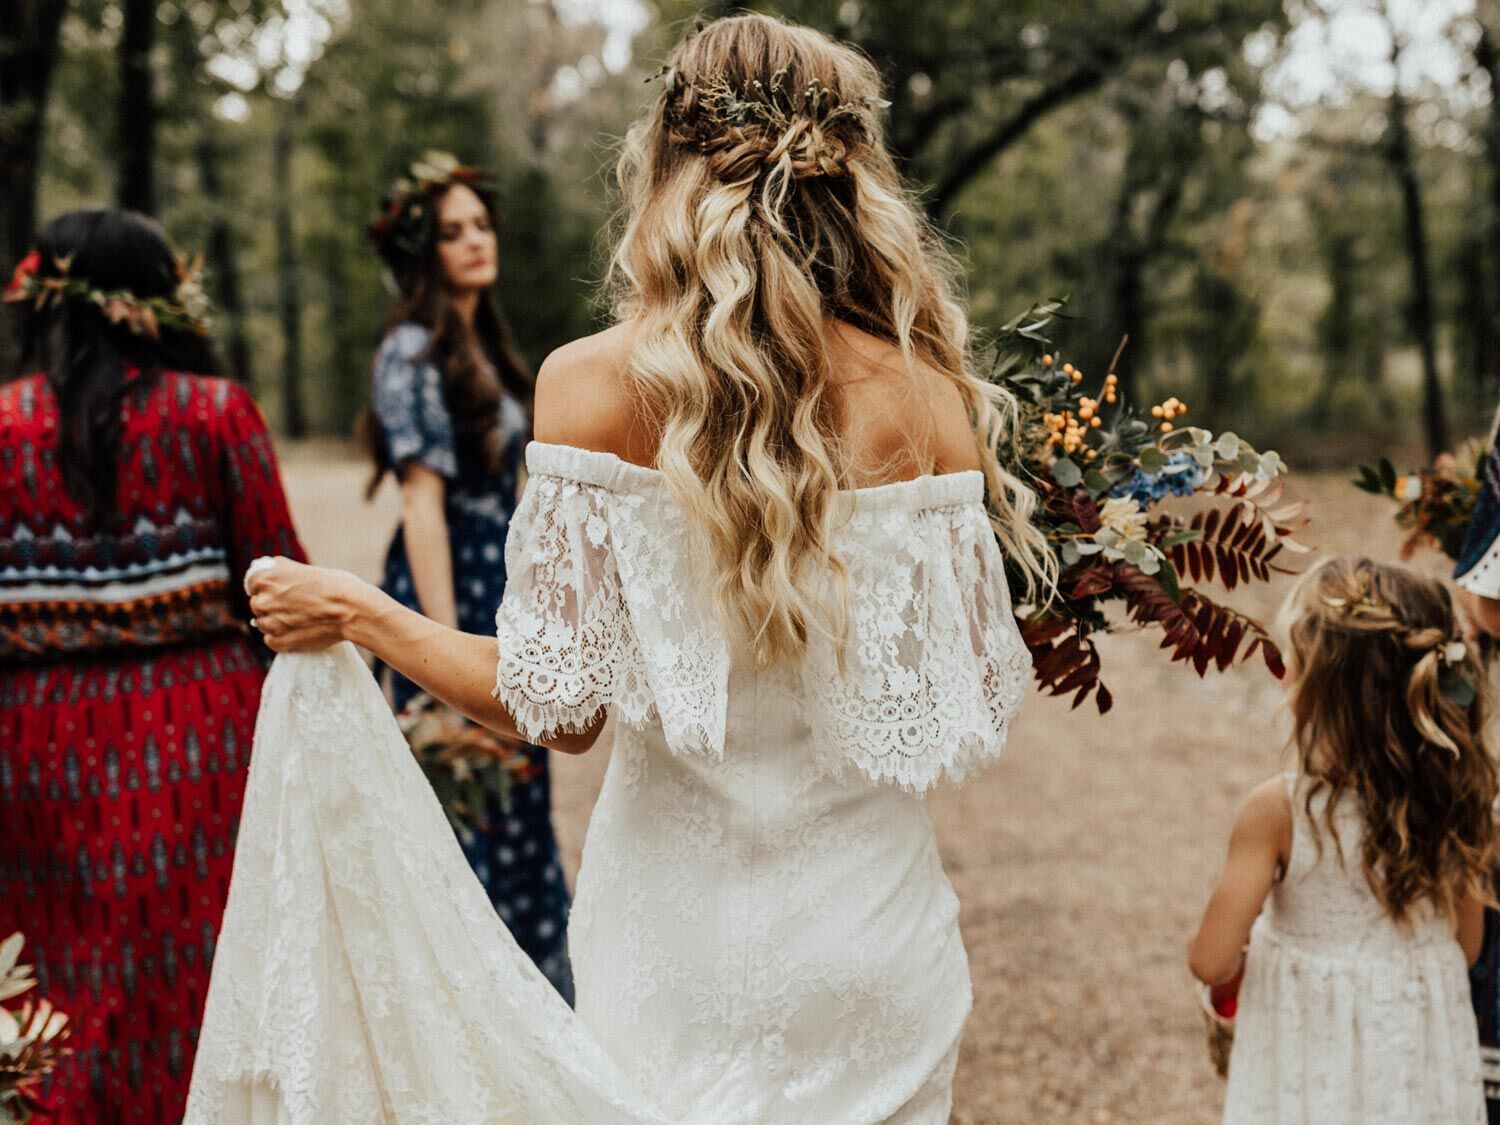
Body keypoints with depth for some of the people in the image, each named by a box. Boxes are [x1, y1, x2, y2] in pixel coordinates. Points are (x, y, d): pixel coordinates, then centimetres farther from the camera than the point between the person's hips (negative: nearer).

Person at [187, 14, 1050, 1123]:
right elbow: (976, 700, -5)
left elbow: (563, 708, -10)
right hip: (873, 934, 1)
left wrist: (358, 614, 4)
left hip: (677, 940, 0)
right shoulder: (929, 399, -9)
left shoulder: (592, 384, -12)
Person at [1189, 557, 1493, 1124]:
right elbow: (1466, 946, 2)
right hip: (1427, 1061, 4)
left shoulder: (1280, 810, -24)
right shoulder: (1456, 795, -11)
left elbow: (1211, 961, -18)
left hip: (1315, 1062, -3)